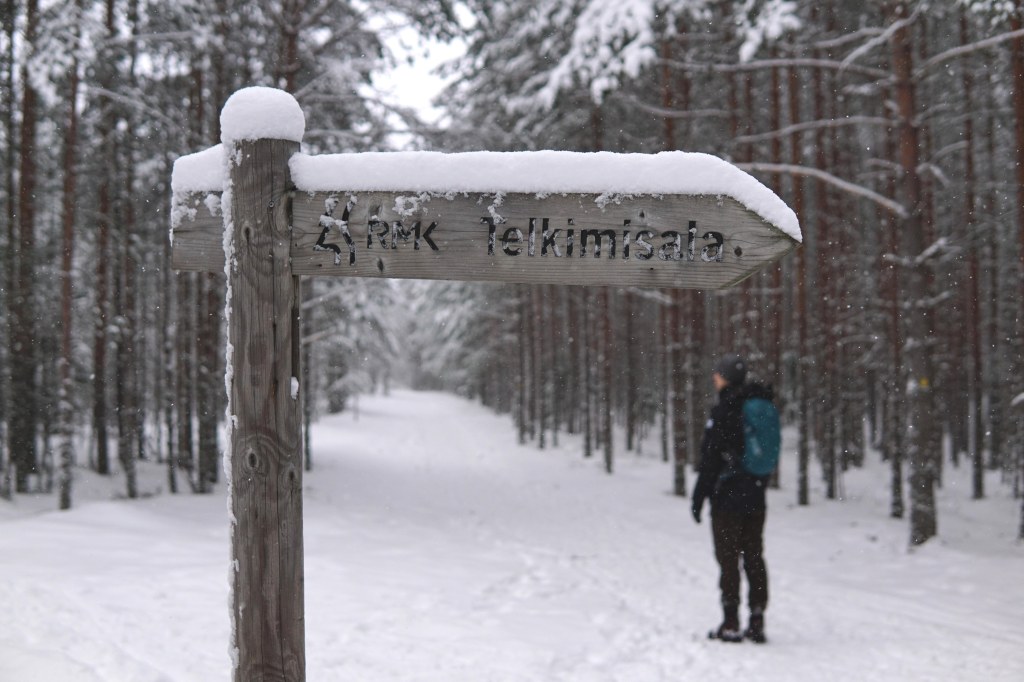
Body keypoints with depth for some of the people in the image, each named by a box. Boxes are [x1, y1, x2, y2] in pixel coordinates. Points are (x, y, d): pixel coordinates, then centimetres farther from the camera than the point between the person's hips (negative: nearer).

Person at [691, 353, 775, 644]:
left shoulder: (723, 411, -12)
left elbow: (710, 459, -13)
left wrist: (699, 497, -7)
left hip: (727, 496, -6)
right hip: (756, 497, 6)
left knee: (729, 558, -1)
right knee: (754, 557, 9)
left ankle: (731, 624, 0)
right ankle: (757, 622, 10)